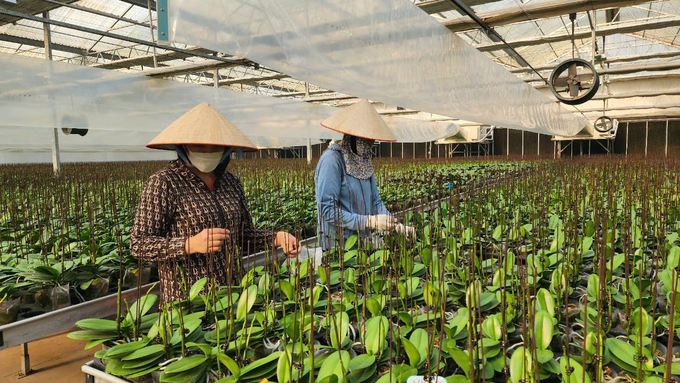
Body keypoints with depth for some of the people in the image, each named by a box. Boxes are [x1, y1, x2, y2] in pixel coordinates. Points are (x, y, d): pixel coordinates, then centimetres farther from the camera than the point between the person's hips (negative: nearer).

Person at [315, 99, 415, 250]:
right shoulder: (332, 160, -17)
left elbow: (375, 201, 9)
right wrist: (370, 221, -23)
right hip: (336, 245, -7)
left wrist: (396, 225, -7)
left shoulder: (364, 160, 7)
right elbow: (327, 211, -21)